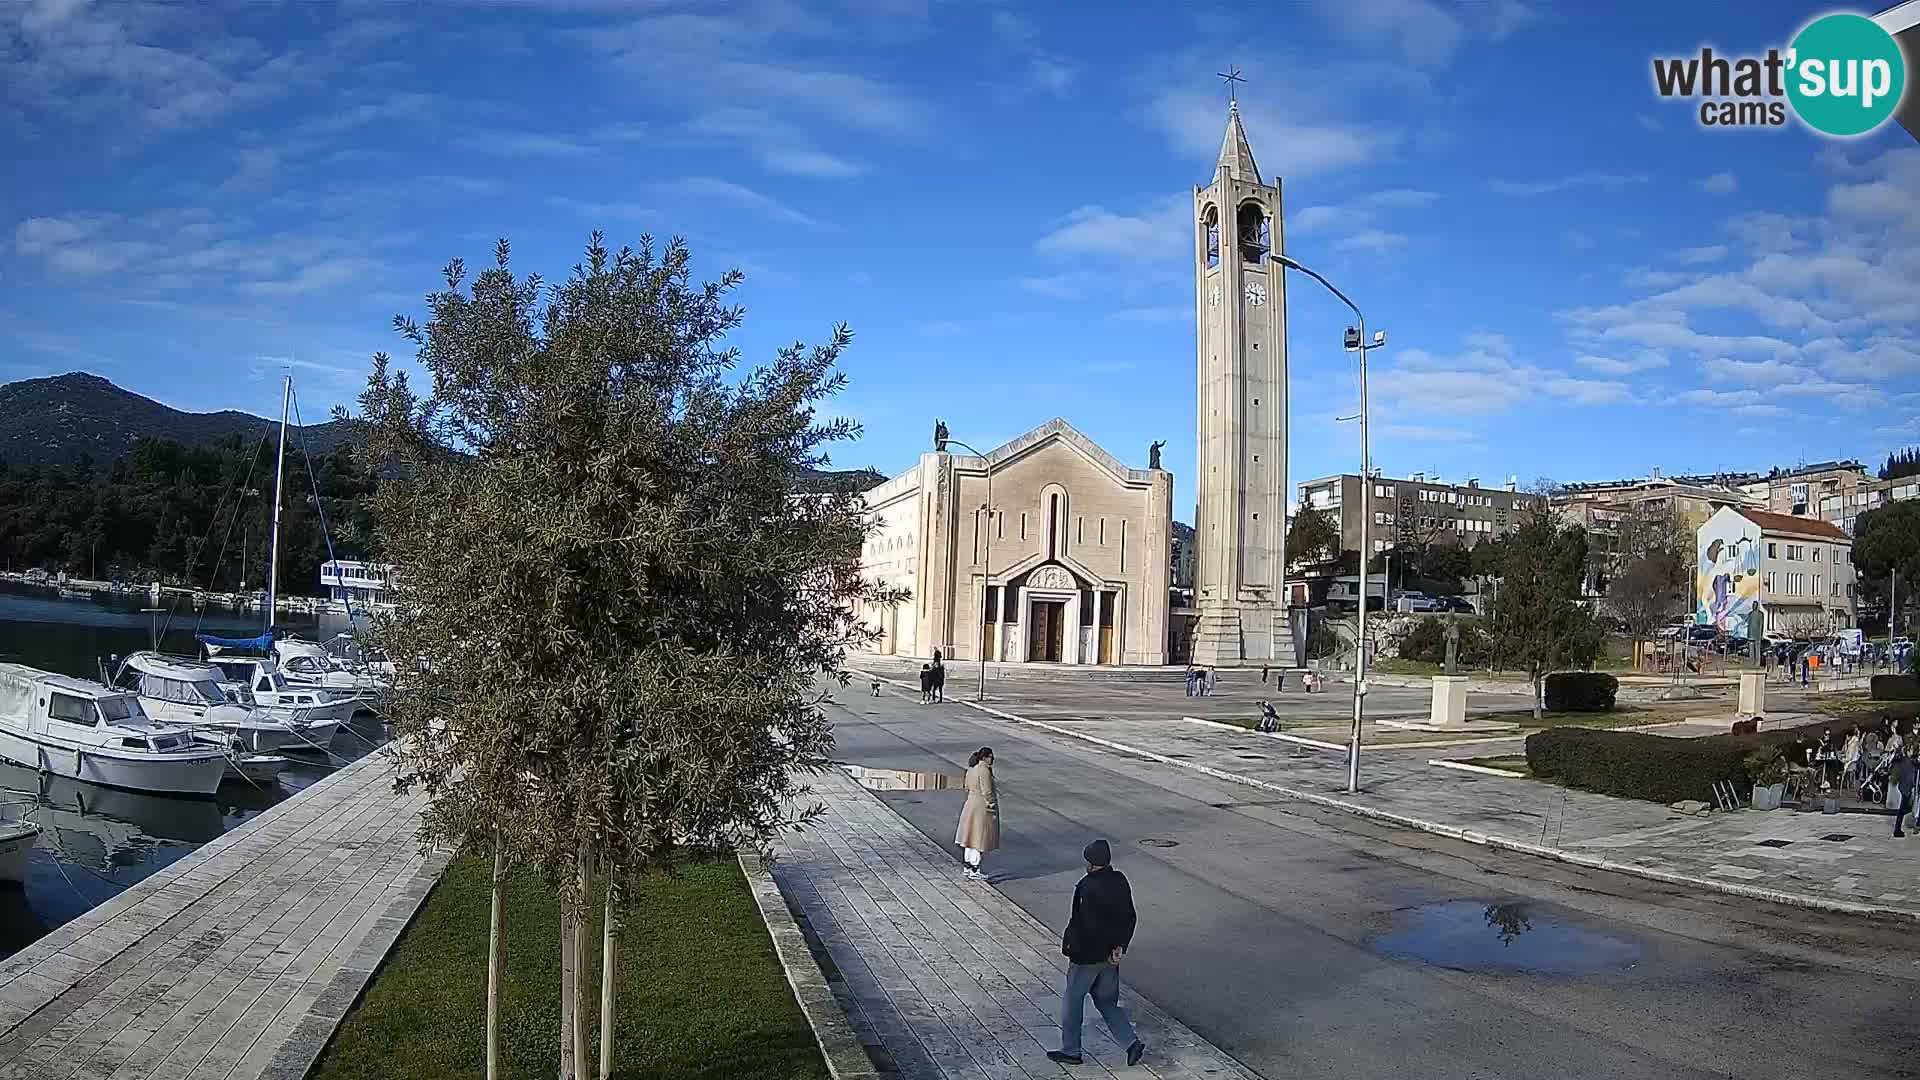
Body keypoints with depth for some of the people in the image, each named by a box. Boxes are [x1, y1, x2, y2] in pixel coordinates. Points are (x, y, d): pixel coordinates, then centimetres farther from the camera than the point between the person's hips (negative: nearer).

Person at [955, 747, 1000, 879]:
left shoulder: (971, 769, 7)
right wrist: (992, 808, -13)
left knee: (971, 838, 16)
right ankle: (974, 872, 1)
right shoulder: (984, 771, -20)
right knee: (980, 840, -2)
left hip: (970, 805, 9)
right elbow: (986, 792, -20)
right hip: (982, 808, -9)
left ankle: (968, 868, 25)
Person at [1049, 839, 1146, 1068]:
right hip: (1110, 956, 7)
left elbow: (1079, 923, -22)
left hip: (1087, 956, -7)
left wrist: (1068, 947, -8)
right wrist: (1120, 946, 8)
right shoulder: (1120, 881, 0)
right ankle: (1132, 1043, 10)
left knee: (1072, 1000, 12)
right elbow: (1129, 918, 5)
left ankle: (1070, 1051, 21)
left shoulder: (1086, 887, -24)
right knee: (1107, 1001, 20)